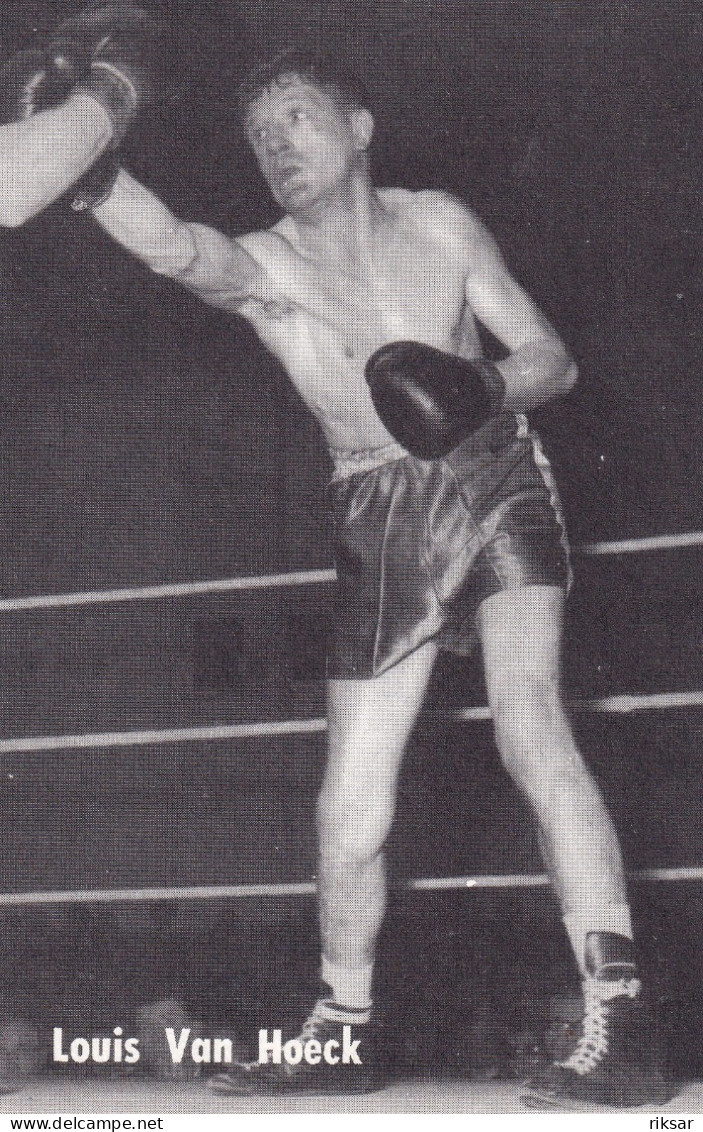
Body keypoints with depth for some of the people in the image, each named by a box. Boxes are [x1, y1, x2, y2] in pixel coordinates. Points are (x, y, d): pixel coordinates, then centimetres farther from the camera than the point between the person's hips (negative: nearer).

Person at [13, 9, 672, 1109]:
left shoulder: (437, 224, -3)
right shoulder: (258, 267, -6)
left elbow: (550, 357, 2)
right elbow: (175, 246, -31)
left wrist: (490, 389, -21)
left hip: (494, 480, -2)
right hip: (379, 521, 2)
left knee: (528, 722, -24)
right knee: (352, 799, 2)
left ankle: (620, 1023, -25)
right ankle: (343, 1030, 23)